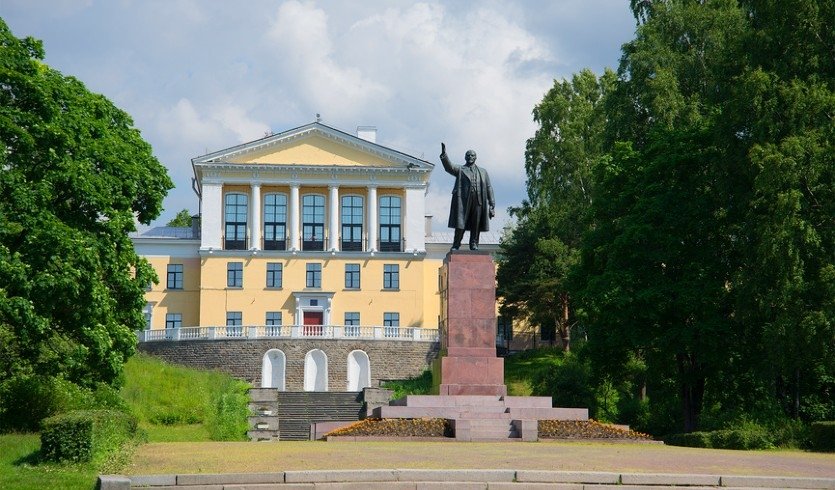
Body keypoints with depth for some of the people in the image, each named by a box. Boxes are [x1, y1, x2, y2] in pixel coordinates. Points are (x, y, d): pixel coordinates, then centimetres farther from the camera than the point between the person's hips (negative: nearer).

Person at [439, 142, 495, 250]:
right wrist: (444, 154, -21)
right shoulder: (460, 169, 16)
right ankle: (456, 245, 0)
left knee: (476, 225, 0)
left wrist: (492, 205, 7)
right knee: (460, 225, -7)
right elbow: (449, 167, -4)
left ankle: (474, 245, 6)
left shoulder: (483, 172, 23)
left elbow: (489, 188, 17)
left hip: (478, 201, 2)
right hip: (463, 201, -2)